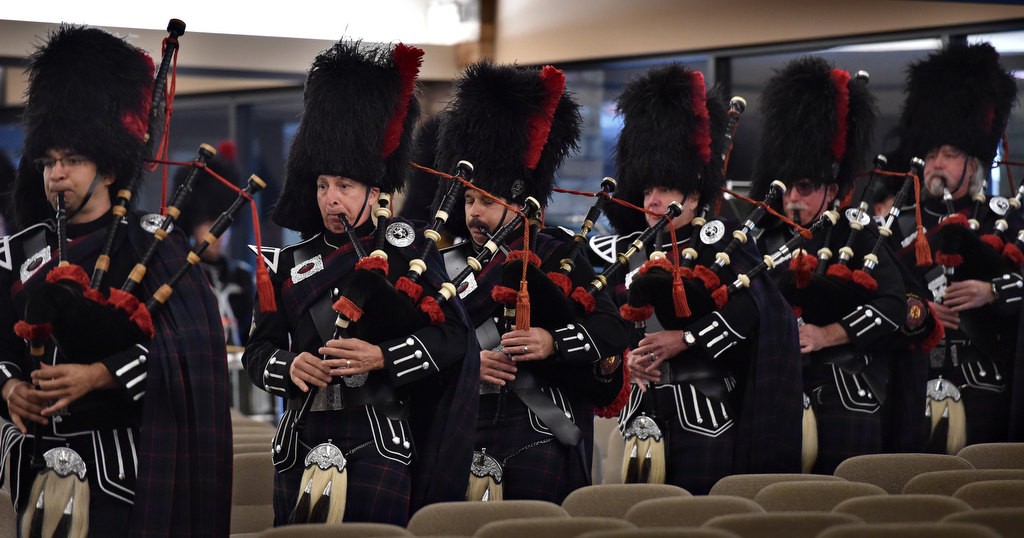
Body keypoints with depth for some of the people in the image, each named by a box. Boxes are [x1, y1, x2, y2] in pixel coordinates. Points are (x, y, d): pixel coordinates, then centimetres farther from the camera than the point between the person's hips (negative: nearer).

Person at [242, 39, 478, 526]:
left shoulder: (406, 251, 1)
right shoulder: (289, 265, 11)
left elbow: (452, 334, -6)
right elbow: (257, 349, 11)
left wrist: (382, 358, -18)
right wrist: (289, 366, -11)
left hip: (379, 444, -4)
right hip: (303, 445, 4)